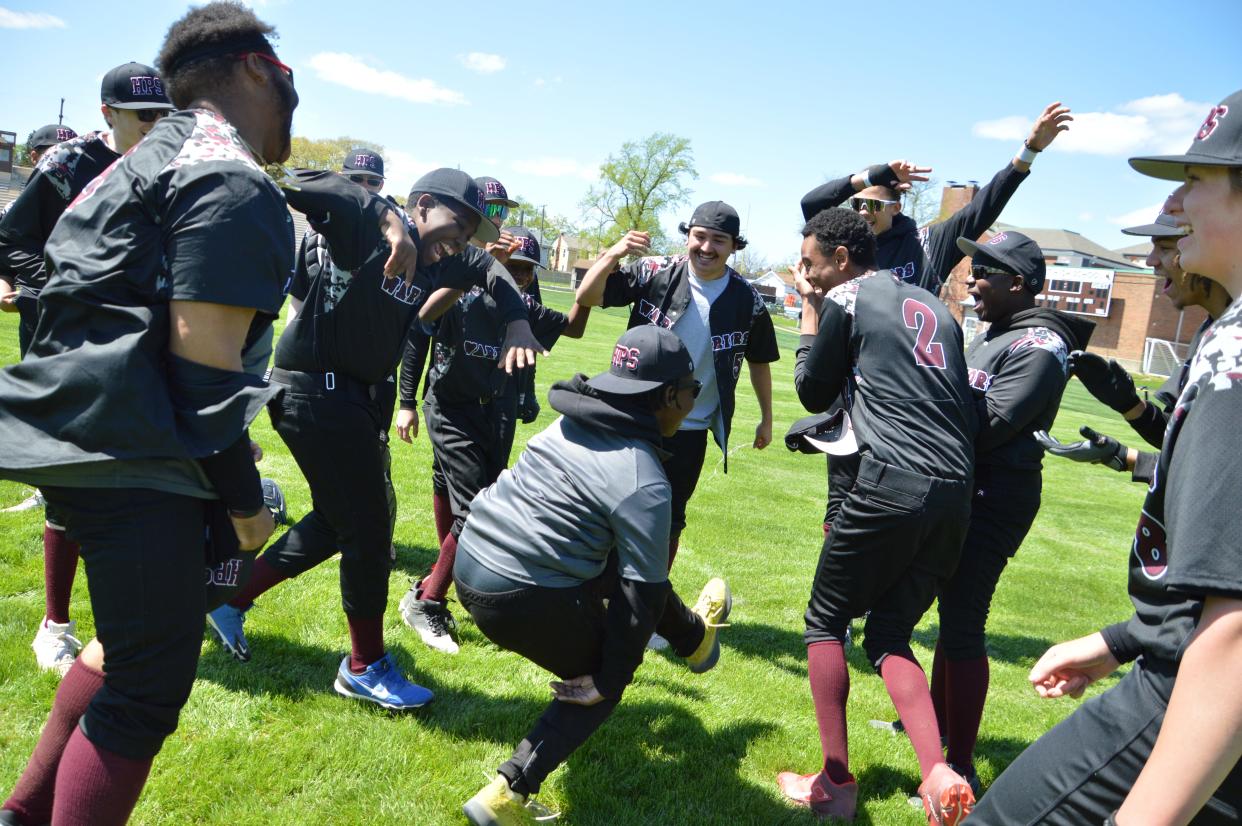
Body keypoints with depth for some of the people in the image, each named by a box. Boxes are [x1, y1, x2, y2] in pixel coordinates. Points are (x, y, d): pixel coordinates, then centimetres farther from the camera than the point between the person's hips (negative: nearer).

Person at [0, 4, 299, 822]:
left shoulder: (154, 160, 20)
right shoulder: (235, 182, -11)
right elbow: (202, 354, -17)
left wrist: (218, 451, 25)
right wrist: (243, 497, -10)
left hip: (74, 431, 10)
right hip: (130, 452, -10)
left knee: (134, 643, 25)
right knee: (150, 687, 0)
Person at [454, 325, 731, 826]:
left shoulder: (573, 425, 8)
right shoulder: (643, 484, -16)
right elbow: (641, 595, -12)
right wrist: (608, 679, 0)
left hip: (472, 560, 9)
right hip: (520, 598, -8)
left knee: (624, 564, 23)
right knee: (603, 684, 16)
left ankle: (695, 638, 47)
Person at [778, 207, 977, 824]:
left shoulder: (845, 300, 2)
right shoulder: (935, 307, 22)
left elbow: (813, 394, 11)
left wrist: (810, 315, 19)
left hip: (892, 484, -7)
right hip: (957, 494, 7)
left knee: (825, 621, 11)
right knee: (889, 634, 15)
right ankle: (938, 776, -4)